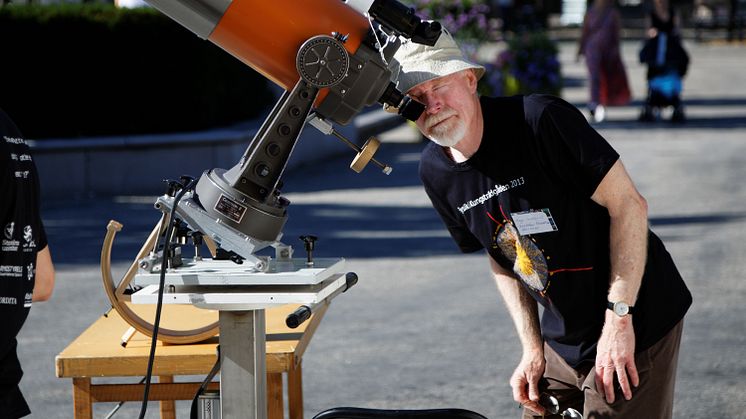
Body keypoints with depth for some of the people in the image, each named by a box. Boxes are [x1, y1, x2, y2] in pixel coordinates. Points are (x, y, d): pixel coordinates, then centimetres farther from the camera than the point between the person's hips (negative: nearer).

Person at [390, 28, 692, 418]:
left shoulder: (539, 119, -22)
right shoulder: (435, 170, -1)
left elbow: (628, 204, -19)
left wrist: (618, 317, -21)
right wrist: (532, 350, 4)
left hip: (634, 325, -6)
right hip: (562, 339, 6)